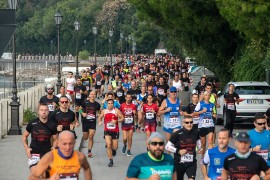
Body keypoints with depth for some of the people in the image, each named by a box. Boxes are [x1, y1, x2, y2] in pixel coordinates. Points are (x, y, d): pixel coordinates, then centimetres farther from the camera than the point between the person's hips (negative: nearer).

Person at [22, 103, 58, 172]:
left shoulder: (52, 125, -1)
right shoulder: (32, 123, -5)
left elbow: (55, 139, 10)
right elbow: (24, 136, 7)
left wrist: (53, 148, -9)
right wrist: (26, 148, -6)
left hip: (47, 153, 2)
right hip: (34, 153, -1)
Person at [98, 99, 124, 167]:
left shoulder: (116, 111, -7)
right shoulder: (104, 111, 2)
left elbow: (122, 118, -7)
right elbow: (100, 117, 17)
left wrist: (116, 121, -23)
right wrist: (100, 122, -4)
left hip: (115, 131, -1)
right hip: (107, 131, 1)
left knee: (115, 147, 4)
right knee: (108, 145, -14)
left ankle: (113, 150, 43)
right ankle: (111, 160, -4)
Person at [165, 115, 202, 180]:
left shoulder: (195, 133, -3)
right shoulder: (177, 134, -16)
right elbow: (167, 146, -10)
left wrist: (199, 148, 3)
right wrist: (178, 151, -21)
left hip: (191, 163, 1)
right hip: (179, 163, -1)